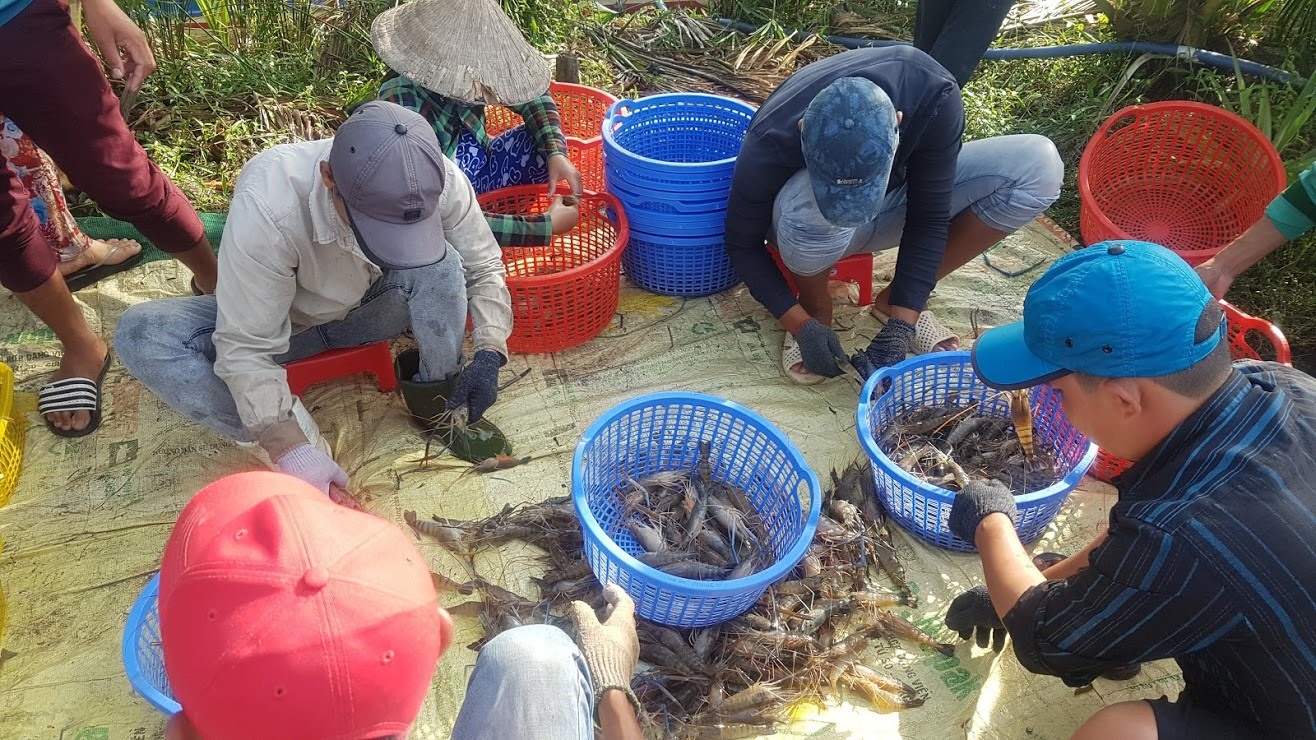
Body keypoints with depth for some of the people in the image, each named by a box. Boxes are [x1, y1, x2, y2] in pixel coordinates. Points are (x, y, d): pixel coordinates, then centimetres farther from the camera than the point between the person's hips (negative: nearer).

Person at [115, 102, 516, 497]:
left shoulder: (438, 180, -29)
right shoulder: (268, 202, -38)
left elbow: (485, 267, -13)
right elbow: (247, 347, -32)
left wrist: (489, 353, -28)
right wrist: (290, 448, -40)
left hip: (373, 309, 2)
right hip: (285, 321, -1)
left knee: (439, 260, -30)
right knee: (141, 335, -26)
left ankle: (437, 403, -11)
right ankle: (301, 435, -21)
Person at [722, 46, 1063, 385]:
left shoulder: (934, 98, -32)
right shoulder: (769, 143, -35)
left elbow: (929, 219, -24)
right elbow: (742, 243, -19)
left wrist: (900, 325, -29)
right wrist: (801, 325, -26)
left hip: (897, 199, 3)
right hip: (810, 228, -3)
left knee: (1040, 165, -21)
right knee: (812, 206, -42)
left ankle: (893, 301, -8)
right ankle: (816, 310, -8)